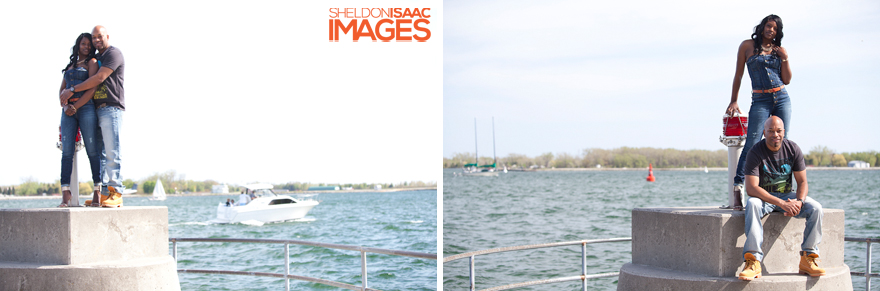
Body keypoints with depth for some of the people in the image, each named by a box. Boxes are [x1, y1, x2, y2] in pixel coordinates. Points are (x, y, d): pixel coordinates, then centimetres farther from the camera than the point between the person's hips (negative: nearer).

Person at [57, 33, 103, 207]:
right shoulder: (70, 66, 23)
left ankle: (98, 192, -5)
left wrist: (76, 107, -9)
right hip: (68, 112, 5)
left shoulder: (92, 62, 6)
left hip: (86, 108, -5)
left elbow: (92, 89, -6)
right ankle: (65, 196, -9)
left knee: (92, 151, -6)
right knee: (67, 151, -5)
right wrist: (65, 106, -3)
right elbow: (62, 90, 17)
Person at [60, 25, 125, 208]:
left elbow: (99, 78, -13)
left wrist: (73, 90, -11)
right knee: (99, 153, 3)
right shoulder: (96, 59, 25)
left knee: (112, 152, -13)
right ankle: (104, 194, 2)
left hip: (111, 108, -9)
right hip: (96, 110, 9)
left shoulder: (114, 54, -3)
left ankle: (116, 194, -15)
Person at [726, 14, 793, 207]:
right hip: (760, 101, -4)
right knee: (752, 143, -15)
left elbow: (787, 80, 12)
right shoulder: (748, 46, 5)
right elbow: (738, 75, 5)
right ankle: (737, 186, -16)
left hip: (782, 99, 4)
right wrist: (733, 101, 1)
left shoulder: (778, 50, 14)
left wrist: (785, 59, 0)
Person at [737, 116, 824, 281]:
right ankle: (753, 261, -43)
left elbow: (802, 182, -1)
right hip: (763, 197, -3)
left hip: (787, 195, 3)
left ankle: (808, 259, -18)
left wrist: (799, 201, -25)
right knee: (752, 205, -37)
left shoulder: (793, 149, -3)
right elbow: (751, 188, -24)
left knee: (815, 207, -22)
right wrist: (781, 203, -33)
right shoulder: (756, 152, -15)